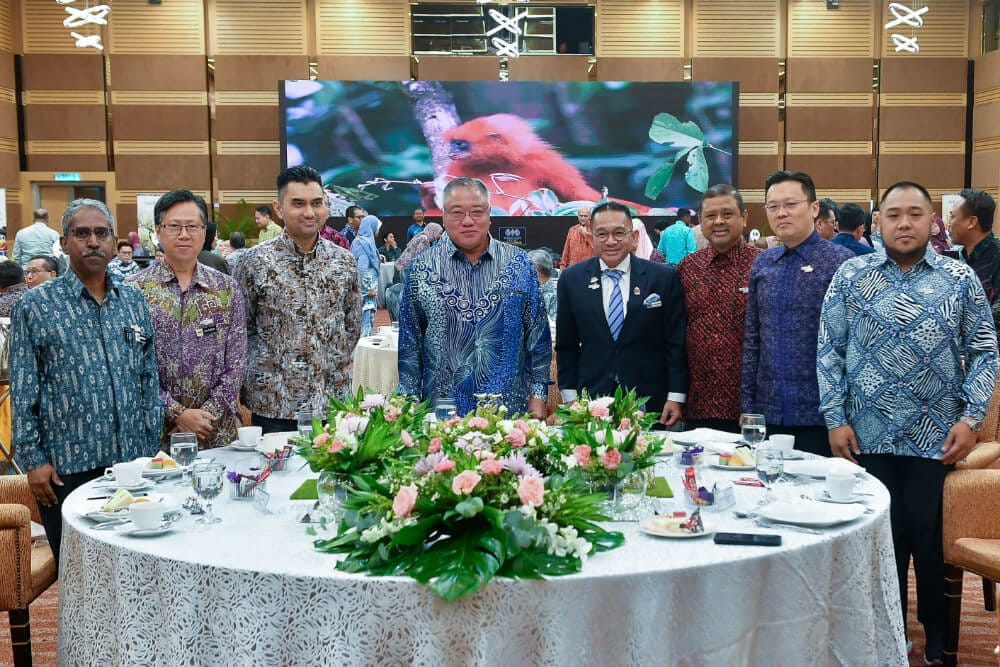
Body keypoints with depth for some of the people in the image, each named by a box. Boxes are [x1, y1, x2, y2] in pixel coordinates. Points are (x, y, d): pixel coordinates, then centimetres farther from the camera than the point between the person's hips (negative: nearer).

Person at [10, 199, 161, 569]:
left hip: (132, 460, 3)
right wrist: (33, 459, -8)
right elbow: (23, 391, -3)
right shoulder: (35, 306, -3)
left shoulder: (133, 301, 8)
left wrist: (152, 445, 7)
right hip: (66, 467, -3)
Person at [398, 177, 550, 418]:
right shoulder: (422, 268, 1)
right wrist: (410, 399, 1)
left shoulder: (519, 264, 1)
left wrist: (538, 394, -1)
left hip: (509, 405, 0)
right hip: (441, 407, 0)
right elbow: (409, 342, 4)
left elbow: (538, 336, 3)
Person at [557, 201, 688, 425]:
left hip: (650, 404, -1)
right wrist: (570, 397, 2)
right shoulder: (571, 279, 3)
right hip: (591, 403, 1)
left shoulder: (664, 278, -1)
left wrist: (676, 398, -6)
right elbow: (566, 346, 7)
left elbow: (676, 344, 0)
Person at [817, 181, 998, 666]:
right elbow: (829, 352, 1)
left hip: (937, 437, 0)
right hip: (867, 435, 0)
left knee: (931, 535, 8)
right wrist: (835, 418, -5)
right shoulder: (850, 276, 1)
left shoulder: (961, 279, 2)